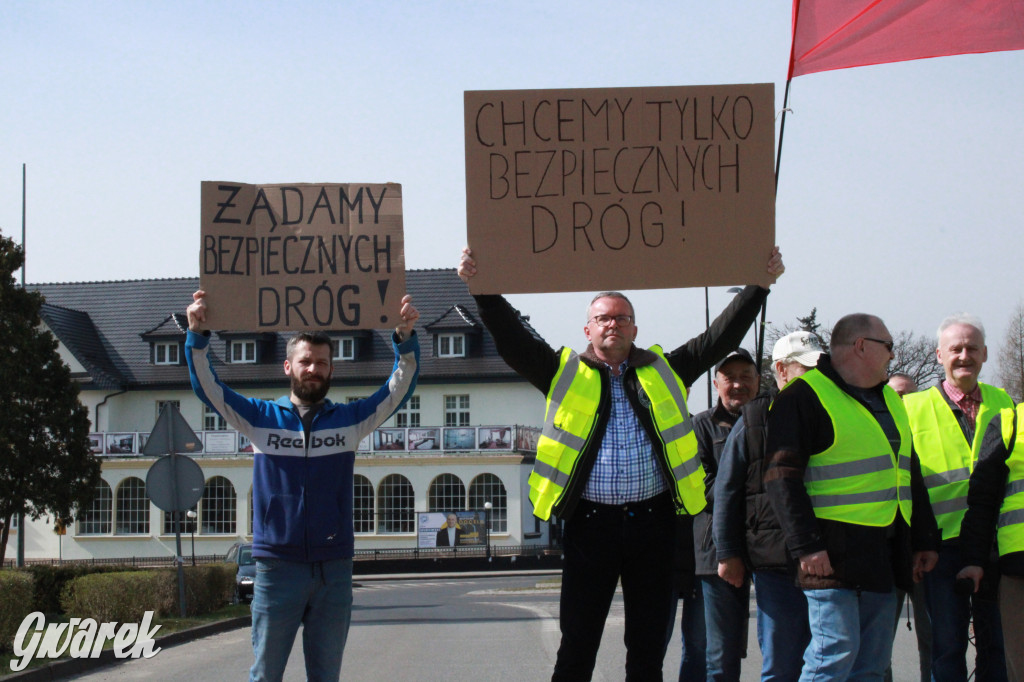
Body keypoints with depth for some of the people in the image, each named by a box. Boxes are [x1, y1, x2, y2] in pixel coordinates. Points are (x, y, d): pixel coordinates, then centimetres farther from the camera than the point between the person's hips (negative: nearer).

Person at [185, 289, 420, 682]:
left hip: (334, 570, 1)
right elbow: (207, 387, 1)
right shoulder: (260, 418, 6)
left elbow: (399, 390, 2)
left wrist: (406, 337, -13)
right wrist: (197, 334, -13)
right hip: (277, 565, -1)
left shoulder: (350, 420, 9)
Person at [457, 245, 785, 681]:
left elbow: (720, 338, 12)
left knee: (648, 646, 9)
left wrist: (760, 285, 7)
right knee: (577, 645, 2)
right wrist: (482, 288, -11)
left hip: (652, 524, 2)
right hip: (590, 525, -2)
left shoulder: (664, 370, 13)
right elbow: (512, 339, 1)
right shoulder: (565, 372, 9)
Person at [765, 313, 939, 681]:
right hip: (834, 552, -8)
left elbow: (909, 474, 25)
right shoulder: (804, 396, -7)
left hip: (885, 554, 8)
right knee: (837, 653, -13)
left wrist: (925, 540, 19)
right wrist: (806, 546, -21)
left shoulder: (889, 400, 20)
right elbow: (782, 479, -14)